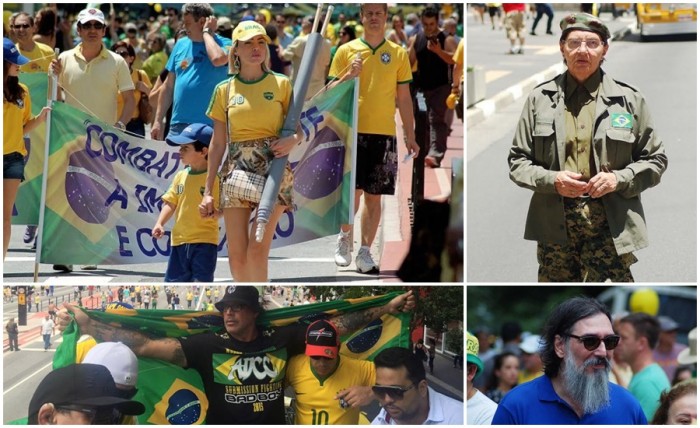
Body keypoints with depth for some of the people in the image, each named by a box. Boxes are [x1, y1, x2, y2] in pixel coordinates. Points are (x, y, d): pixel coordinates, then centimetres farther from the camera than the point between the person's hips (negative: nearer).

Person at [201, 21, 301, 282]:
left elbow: (298, 130, 8)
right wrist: (208, 190, 7)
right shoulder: (224, 90, 9)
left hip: (272, 170, -2)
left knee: (258, 249, -17)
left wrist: (292, 140, -17)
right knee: (236, 256, -3)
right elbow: (218, 144, 11)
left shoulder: (281, 84, 5)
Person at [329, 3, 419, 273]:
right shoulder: (346, 51, 6)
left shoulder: (398, 54, 9)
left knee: (374, 195, 3)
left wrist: (410, 136, 7)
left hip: (384, 133, 2)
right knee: (353, 190, -8)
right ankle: (344, 237, 16)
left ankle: (365, 252, 10)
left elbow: (404, 98, 11)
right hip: (352, 130, -1)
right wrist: (349, 75, -11)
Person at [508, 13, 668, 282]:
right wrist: (551, 179, -10)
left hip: (610, 227, -2)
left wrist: (620, 179, -10)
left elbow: (655, 159, 9)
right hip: (554, 225, 2)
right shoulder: (540, 99, 7)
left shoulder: (629, 99, 4)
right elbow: (517, 161, 10)